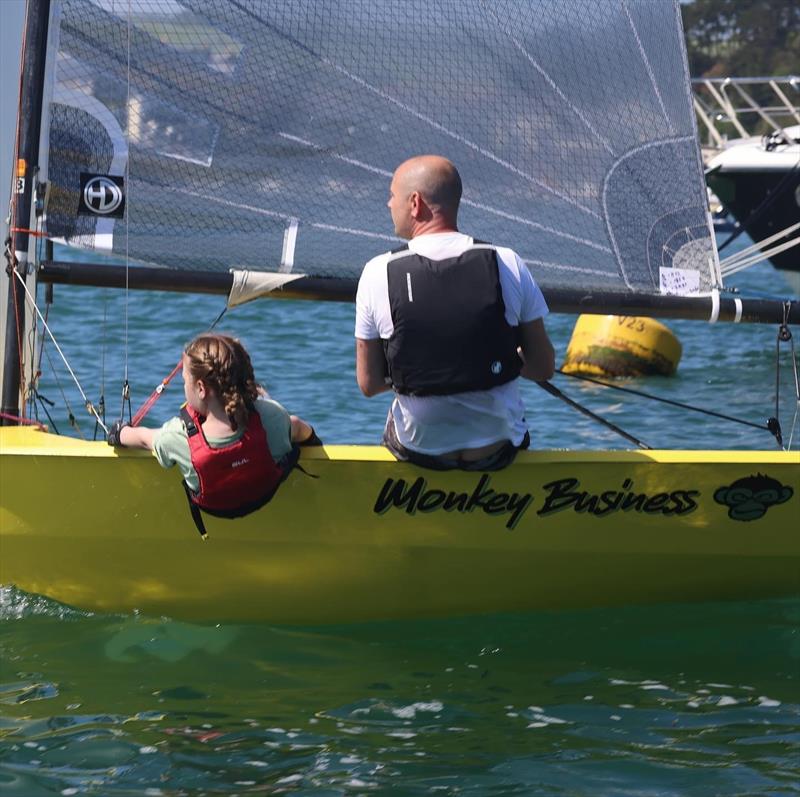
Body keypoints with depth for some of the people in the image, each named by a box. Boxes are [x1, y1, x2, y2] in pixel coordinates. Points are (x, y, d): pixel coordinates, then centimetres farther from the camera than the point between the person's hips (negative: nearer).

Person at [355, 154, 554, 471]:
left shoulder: (378, 273, -12)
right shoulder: (507, 264, -10)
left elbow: (369, 384, -5)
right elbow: (543, 369, -3)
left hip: (419, 451, 0)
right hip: (496, 450, 0)